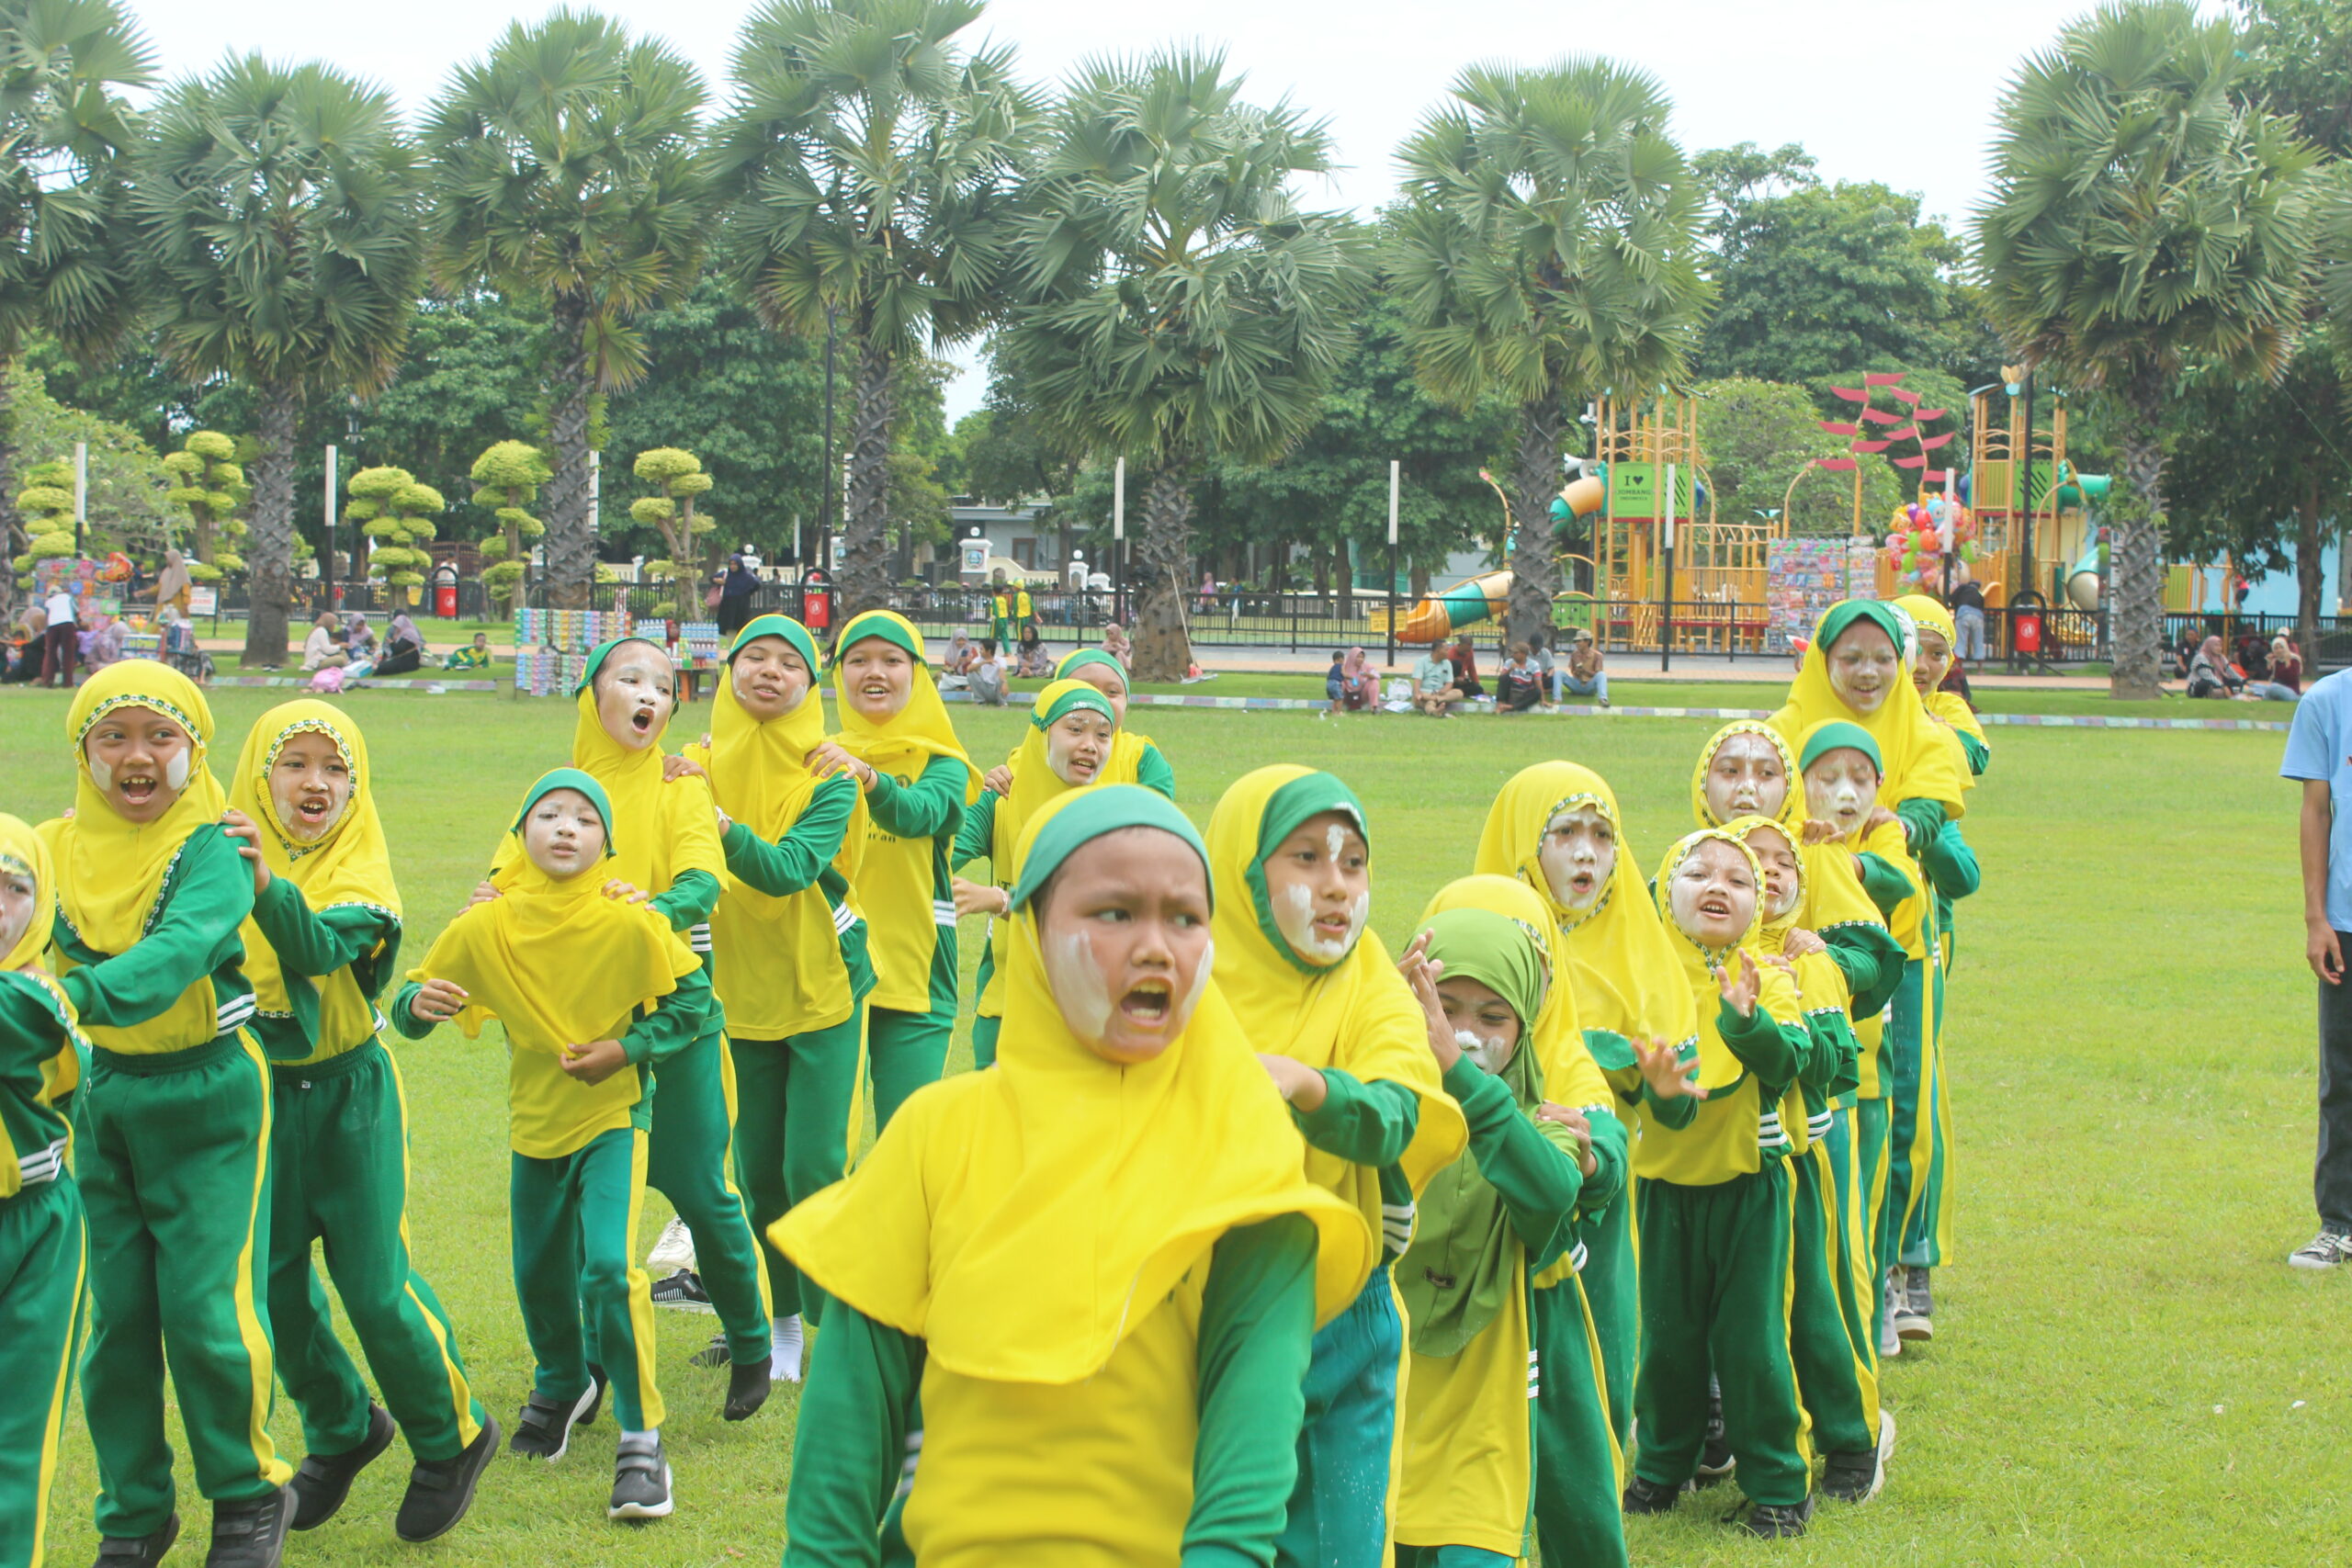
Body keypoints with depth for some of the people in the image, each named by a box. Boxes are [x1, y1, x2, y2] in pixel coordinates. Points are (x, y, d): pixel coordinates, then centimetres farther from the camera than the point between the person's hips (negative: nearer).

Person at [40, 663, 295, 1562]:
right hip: (102, 1094, 4)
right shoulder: (58, 850, 1)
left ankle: (248, 1495, 18)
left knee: (204, 1308, -4)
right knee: (114, 1312, 7)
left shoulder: (213, 852, -13)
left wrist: (80, 994, -46)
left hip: (206, 1097, -4)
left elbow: (180, 950, -30)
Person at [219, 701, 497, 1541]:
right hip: (257, 1092, 3)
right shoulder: (227, 857, -1)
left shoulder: (361, 875, -10)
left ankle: (451, 1439, 18)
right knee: (272, 1281, 8)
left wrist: (267, 886, -49)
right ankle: (341, 1431, 32)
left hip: (348, 1093, -3)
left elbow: (318, 947, -32)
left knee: (375, 1283, -5)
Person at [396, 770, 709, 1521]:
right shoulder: (484, 929, -11)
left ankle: (640, 1439, -7)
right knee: (539, 1275, 19)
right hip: (535, 1122, 4)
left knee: (608, 1268, -20)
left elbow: (693, 1003, -6)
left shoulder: (631, 926, -17)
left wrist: (626, 1049, -18)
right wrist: (418, 1003, -27)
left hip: (612, 1118, -4)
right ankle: (562, 1386, 51)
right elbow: (410, 1003, -3)